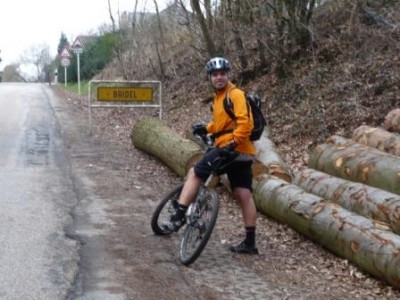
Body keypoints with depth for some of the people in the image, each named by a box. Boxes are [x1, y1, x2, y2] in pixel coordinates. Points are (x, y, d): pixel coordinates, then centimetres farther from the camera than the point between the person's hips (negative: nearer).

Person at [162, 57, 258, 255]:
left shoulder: (235, 94, -9)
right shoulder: (219, 96, 20)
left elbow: (245, 122, -20)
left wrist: (233, 143, -25)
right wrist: (206, 129, 16)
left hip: (232, 149, -10)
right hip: (241, 154, 10)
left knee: (195, 173, -7)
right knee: (243, 195, 8)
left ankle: (179, 217, -7)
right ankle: (250, 242, 10)